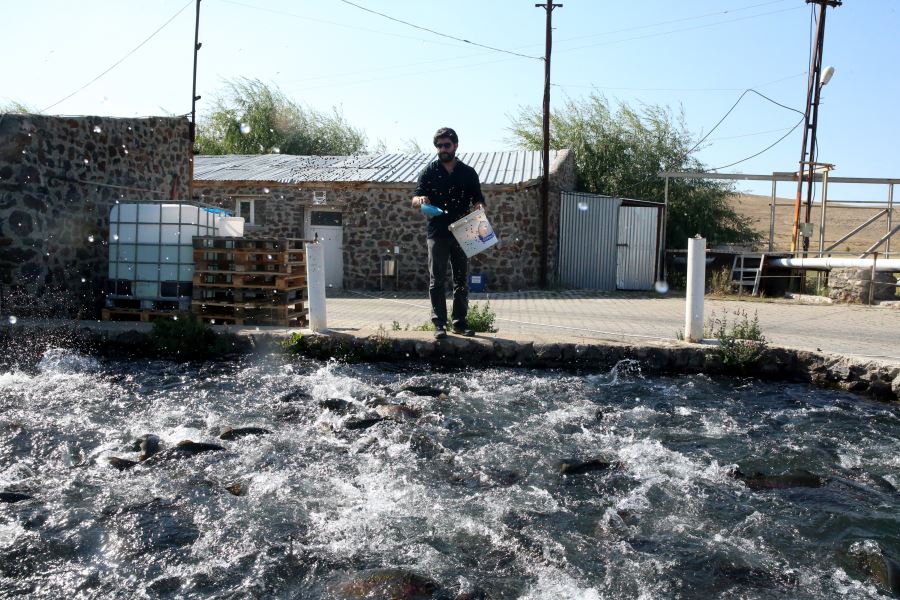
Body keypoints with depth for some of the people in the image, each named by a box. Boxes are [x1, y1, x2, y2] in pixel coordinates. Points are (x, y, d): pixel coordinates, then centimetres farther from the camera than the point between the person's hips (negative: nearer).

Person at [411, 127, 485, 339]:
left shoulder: (468, 173, 9)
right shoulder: (429, 172, 6)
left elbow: (478, 200, 10)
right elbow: (414, 199, 2)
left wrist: (479, 206, -14)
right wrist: (420, 199, -23)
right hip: (437, 233, -2)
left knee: (462, 279, 6)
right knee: (436, 280, -5)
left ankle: (459, 322, 15)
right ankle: (439, 323, -2)